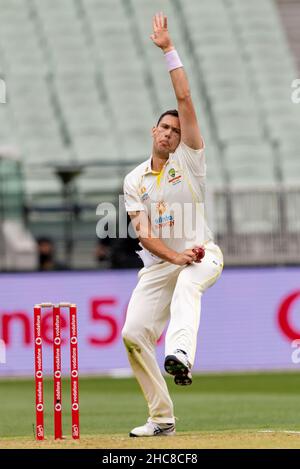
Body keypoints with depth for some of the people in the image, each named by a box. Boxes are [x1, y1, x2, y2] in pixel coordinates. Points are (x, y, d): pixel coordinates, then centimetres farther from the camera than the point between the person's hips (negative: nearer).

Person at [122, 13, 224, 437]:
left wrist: (168, 50, -12)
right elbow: (144, 233, -2)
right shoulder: (135, 180, 9)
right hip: (158, 264, 4)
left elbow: (185, 101, -8)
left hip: (202, 254, -4)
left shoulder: (190, 160, 2)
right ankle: (162, 419, -2)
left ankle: (181, 356, -65)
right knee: (134, 333, -11)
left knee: (187, 284, -40)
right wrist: (175, 256, -20)